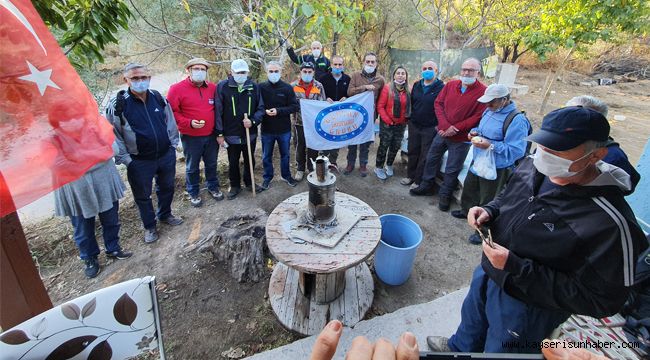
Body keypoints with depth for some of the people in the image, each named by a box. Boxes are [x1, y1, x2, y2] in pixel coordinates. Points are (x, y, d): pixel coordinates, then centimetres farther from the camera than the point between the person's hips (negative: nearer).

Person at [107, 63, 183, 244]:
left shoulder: (159, 98, 0)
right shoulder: (118, 104, -12)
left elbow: (170, 122, 10)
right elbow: (112, 134, -8)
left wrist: (173, 144, 8)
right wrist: (124, 158, -10)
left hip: (166, 155, 4)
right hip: (139, 161, -3)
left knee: (166, 187, 20)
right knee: (143, 195, 11)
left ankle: (165, 214, 45)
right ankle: (149, 226, 31)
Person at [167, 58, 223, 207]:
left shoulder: (213, 88, 3)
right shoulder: (177, 89, -8)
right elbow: (172, 112, -8)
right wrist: (189, 123, -20)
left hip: (211, 135, 3)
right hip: (191, 137, -3)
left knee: (211, 164, 17)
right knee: (192, 167, 10)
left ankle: (213, 186, 37)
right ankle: (193, 192, 27)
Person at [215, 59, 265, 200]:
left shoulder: (254, 86, 1)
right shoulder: (222, 86, -6)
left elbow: (260, 108, 4)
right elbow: (218, 111, -7)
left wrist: (253, 121, -15)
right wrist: (219, 133, -9)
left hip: (250, 133, 2)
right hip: (231, 134, -2)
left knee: (250, 160, 16)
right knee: (233, 162, 11)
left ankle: (249, 183, 36)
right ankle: (234, 186, 29)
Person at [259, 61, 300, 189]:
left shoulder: (287, 88, -4)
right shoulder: (261, 87, -4)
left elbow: (295, 106, -8)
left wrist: (278, 111, -19)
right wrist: (264, 111, -20)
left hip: (284, 129, 0)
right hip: (267, 129, 0)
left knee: (285, 154, 16)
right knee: (266, 156, 13)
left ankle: (286, 176, 34)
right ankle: (267, 177, 31)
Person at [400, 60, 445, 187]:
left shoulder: (441, 88, -10)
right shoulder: (416, 85, 9)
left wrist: (438, 125, -15)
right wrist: (410, 118, 13)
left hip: (430, 128, -5)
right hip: (414, 125, 5)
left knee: (425, 155, 4)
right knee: (412, 152, 14)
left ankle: (418, 180, 15)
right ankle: (410, 176, 29)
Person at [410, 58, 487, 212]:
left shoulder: (483, 92, -12)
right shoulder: (450, 85, 1)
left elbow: (478, 116, -16)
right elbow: (438, 103, 0)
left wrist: (456, 128, -19)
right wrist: (444, 125, -14)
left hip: (461, 139, -4)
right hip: (442, 133, 5)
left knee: (452, 169, 6)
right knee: (431, 158, 16)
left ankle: (445, 195, 24)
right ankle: (426, 186, 34)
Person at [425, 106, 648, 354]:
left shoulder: (609, 222, -32)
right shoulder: (532, 166, -12)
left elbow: (601, 301, -26)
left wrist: (517, 268, -32)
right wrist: (488, 211, -14)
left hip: (526, 307, -6)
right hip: (487, 271, 7)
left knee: (497, 351, 21)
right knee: (472, 318, 33)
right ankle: (460, 347, 64)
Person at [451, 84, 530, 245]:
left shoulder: (517, 120, -24)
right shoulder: (489, 110, 2)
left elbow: (516, 150, -27)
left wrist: (490, 146, -33)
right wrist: (475, 132, -2)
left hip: (496, 169, -9)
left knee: (487, 200, 5)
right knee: (469, 188, 27)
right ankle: (466, 210, 52)